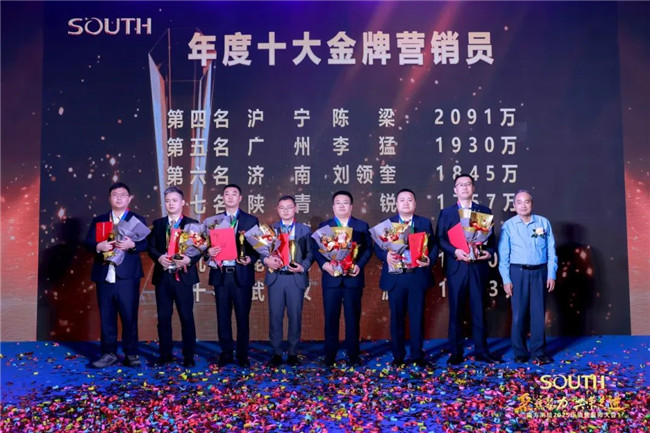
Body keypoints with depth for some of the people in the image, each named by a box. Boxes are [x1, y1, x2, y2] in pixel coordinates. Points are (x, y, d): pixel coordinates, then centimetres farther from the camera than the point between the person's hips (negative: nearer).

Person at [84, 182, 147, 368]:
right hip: (104, 276, 3)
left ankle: (131, 354, 11)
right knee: (106, 317, 7)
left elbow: (146, 243, -4)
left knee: (129, 316, 2)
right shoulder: (98, 220, 14)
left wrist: (132, 244, -23)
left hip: (127, 276, -2)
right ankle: (109, 353, 16)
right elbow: (88, 242, 3)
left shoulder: (137, 219, 7)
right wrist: (98, 246, -18)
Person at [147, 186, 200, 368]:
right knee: (163, 318, 8)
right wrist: (159, 257, -16)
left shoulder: (192, 223, 3)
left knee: (187, 318, 1)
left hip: (183, 276, -3)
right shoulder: (158, 223, 11)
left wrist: (189, 260, -22)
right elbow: (151, 247, 5)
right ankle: (165, 354, 19)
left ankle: (188, 356, 11)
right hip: (162, 276, 3)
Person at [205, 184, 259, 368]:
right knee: (223, 316, 7)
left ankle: (242, 355, 14)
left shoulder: (251, 220, 4)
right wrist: (209, 252, -14)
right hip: (221, 274, 2)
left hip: (242, 274, -2)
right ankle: (226, 353, 18)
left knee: (242, 317, 4)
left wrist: (250, 259, -17)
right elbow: (208, 245, 8)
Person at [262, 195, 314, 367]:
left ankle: (293, 353, 15)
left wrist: (303, 267, -13)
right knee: (275, 316, 3)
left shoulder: (305, 230, 7)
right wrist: (266, 259, -16)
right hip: (275, 277, 1)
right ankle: (276, 353, 14)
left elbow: (310, 253, 3)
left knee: (295, 316, 4)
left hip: (296, 278, -1)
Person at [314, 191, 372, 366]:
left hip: (353, 278, 0)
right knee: (331, 317, 2)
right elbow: (315, 248, 2)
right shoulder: (324, 226, 10)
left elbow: (368, 248, 3)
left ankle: (353, 355, 15)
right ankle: (330, 355, 11)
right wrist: (324, 264, -15)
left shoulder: (361, 226, 9)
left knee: (353, 317, 5)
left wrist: (359, 265, -13)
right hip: (331, 278, 0)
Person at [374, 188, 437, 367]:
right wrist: (386, 255, -21)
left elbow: (433, 245, 5)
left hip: (418, 276, 1)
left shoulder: (425, 223, 9)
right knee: (397, 317, 6)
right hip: (395, 277, 0)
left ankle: (417, 355, 16)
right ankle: (398, 355, 17)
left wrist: (429, 259, -15)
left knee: (417, 317, 5)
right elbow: (377, 247, 1)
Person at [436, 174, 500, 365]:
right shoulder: (446, 212, 8)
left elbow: (491, 236, 9)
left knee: (478, 310, 5)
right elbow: (440, 239, -2)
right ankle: (456, 352, 10)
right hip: (456, 266, -1)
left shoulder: (484, 211, 12)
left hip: (478, 266, 1)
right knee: (456, 310, 3)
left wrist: (489, 251, -11)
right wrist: (455, 251, -18)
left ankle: (481, 351, 13)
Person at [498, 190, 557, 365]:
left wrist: (551, 275, 0)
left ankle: (539, 352, 14)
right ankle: (520, 352, 13)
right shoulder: (508, 225, 0)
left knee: (538, 313, 5)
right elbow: (503, 254, -1)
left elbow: (551, 251, 5)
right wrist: (506, 279, -6)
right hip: (518, 272, -1)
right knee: (519, 313, 3)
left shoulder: (543, 223, 5)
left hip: (540, 272, 1)